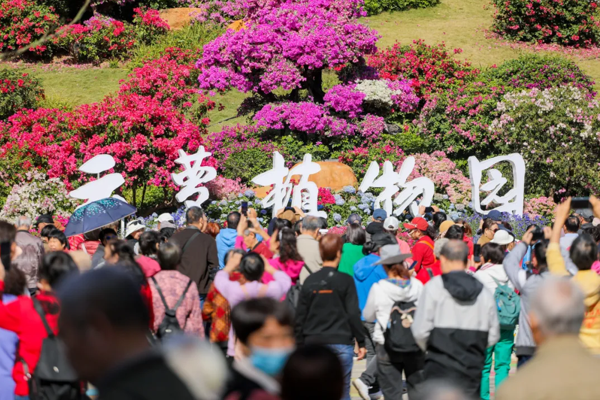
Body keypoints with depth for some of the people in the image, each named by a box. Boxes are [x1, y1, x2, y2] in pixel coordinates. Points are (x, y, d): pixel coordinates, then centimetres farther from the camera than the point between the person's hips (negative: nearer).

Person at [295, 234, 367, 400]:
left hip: (313, 343, 3)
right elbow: (353, 314, -7)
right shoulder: (345, 281, -5)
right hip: (341, 343, -3)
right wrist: (361, 342, 1)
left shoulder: (310, 281, 4)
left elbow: (300, 317, 6)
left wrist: (300, 344, 14)